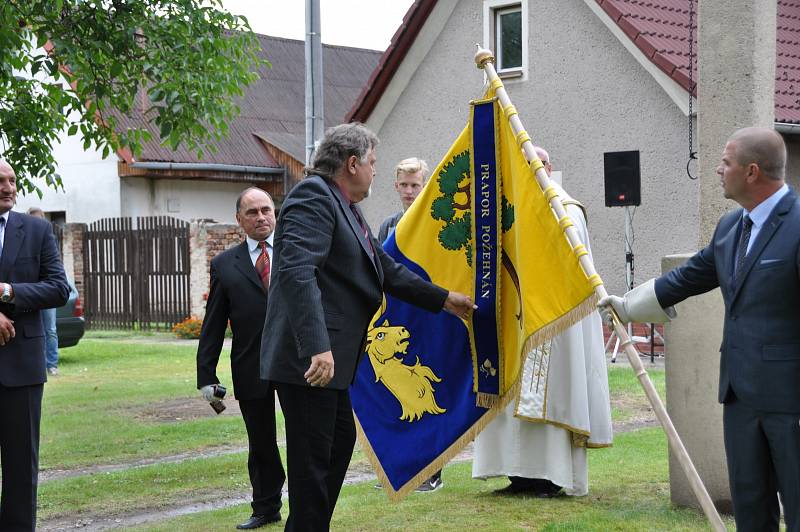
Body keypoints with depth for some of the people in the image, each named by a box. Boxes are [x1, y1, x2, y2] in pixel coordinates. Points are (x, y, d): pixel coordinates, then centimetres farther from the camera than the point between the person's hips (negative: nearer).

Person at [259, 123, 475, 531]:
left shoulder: (345, 207, 18)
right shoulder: (314, 196, -14)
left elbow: (388, 272, 24)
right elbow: (296, 272, -27)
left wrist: (445, 300, 26)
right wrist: (317, 347, -33)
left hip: (331, 357, 11)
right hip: (309, 359, -11)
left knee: (341, 439, 21)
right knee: (314, 455, -4)